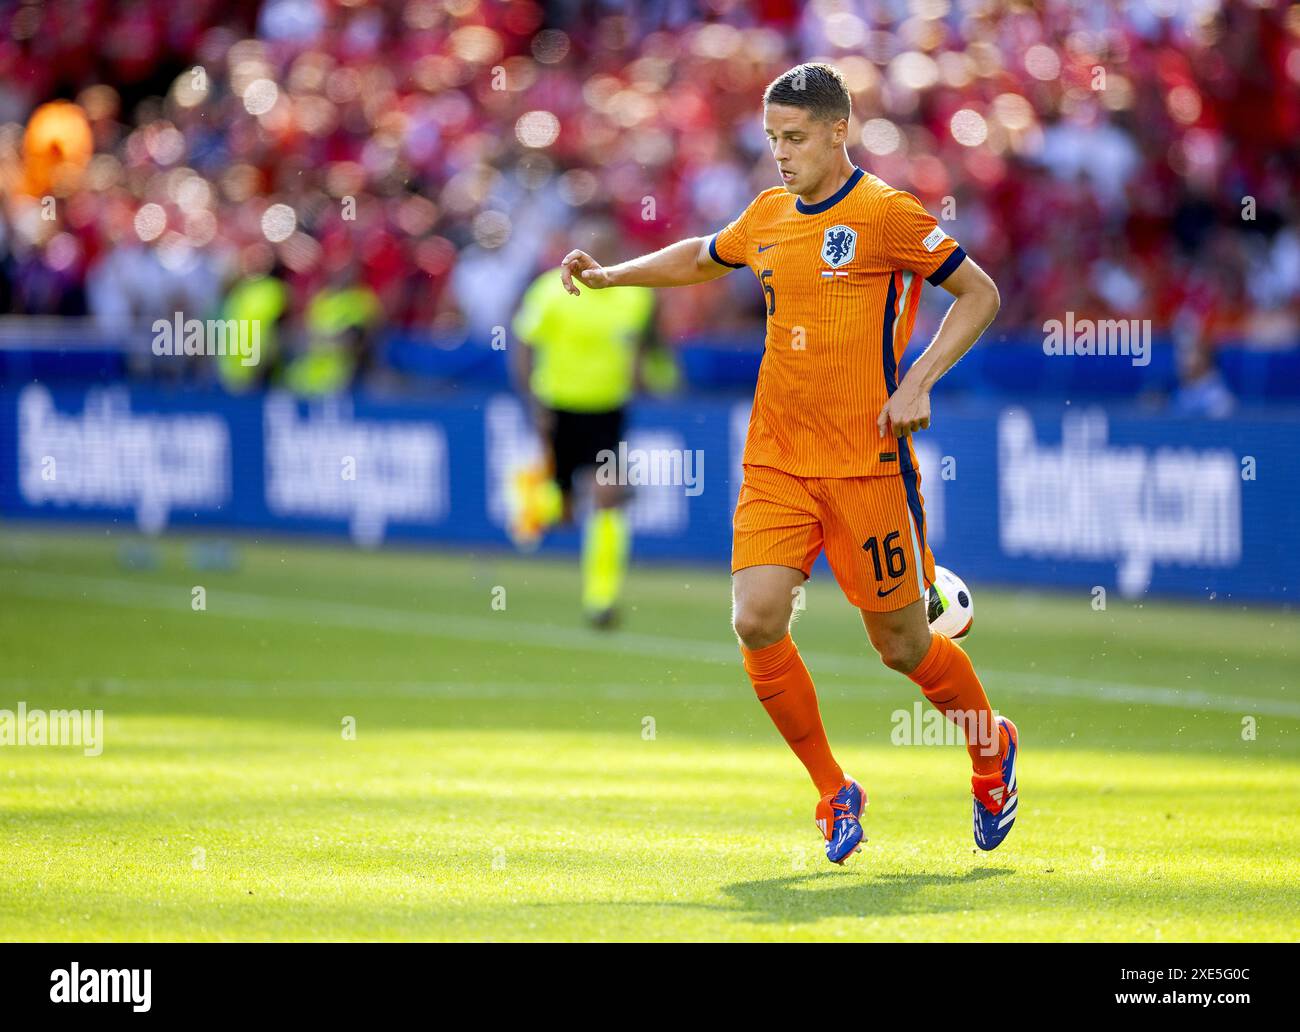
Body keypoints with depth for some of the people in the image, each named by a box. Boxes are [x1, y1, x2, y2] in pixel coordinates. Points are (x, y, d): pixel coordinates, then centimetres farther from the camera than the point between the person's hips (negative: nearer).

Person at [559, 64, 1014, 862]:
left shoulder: (885, 213, -7)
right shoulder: (768, 218, 11)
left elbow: (980, 293, -3)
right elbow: (699, 258, 32)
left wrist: (919, 381, -14)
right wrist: (610, 275, 21)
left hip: (866, 463, -5)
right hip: (775, 464, 5)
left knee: (902, 645, 3)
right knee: (756, 620, -13)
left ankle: (993, 747, 34)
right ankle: (833, 793, 5)